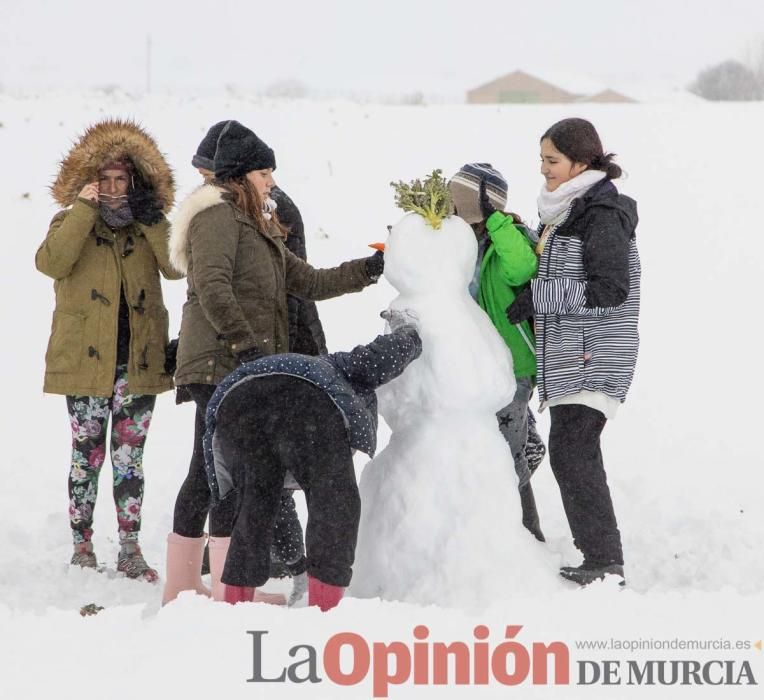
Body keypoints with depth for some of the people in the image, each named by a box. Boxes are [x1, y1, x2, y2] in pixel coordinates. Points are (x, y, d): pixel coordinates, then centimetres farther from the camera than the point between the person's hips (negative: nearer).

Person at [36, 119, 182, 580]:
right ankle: (82, 547, 11)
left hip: (138, 362, 2)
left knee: (129, 458, 4)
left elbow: (176, 267, -7)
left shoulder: (146, 227, 9)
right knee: (87, 456, 3)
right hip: (85, 361, -2)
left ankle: (130, 550, 8)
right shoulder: (71, 224, 3)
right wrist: (85, 210, -21)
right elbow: (50, 263, -19)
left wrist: (153, 221, -16)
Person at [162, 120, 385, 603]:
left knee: (208, 472, 11)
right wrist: (246, 345, -23)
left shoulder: (255, 226, 25)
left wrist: (368, 270, 18)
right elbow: (213, 290, -20)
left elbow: (308, 281, 24)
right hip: (221, 363, -10)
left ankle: (181, 585, 16)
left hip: (240, 365, 10)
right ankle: (229, 588, -12)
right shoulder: (218, 217, -7)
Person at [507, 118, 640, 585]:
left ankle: (605, 563, -12)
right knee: (575, 454, 10)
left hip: (594, 358, -10)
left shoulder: (604, 216, -12)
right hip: (569, 355, 10)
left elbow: (611, 289, -19)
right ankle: (600, 560, 16)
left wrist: (538, 298, -18)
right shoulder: (564, 212, 17)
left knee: (571, 452, -14)